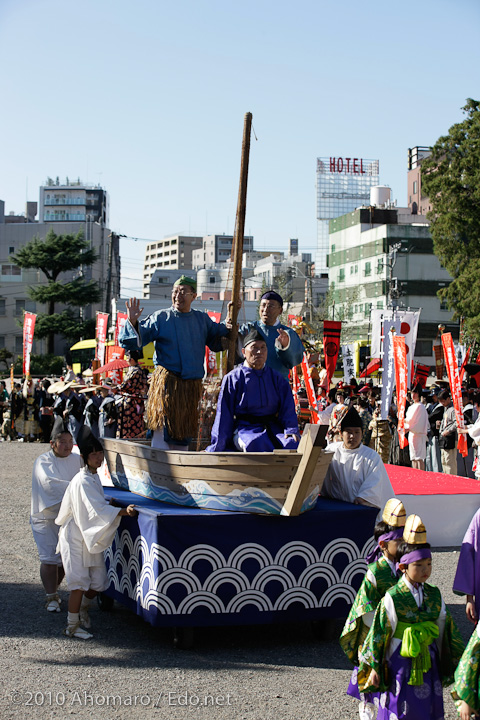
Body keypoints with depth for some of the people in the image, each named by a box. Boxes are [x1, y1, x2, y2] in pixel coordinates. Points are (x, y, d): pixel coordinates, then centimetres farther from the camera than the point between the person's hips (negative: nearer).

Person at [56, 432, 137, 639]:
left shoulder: (94, 477, 9)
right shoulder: (82, 481, -20)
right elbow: (97, 509, -28)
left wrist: (108, 504, 7)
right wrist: (123, 511, -37)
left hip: (92, 537, 8)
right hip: (76, 538, -8)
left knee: (98, 583, 8)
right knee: (80, 583, -6)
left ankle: (82, 609, 34)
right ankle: (72, 626, 5)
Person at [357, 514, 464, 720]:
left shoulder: (434, 595, 2)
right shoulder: (392, 597, -12)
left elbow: (445, 629, 11)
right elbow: (379, 632, -8)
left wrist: (454, 661, 14)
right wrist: (373, 666, -7)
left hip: (428, 662, 4)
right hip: (400, 662, -4)